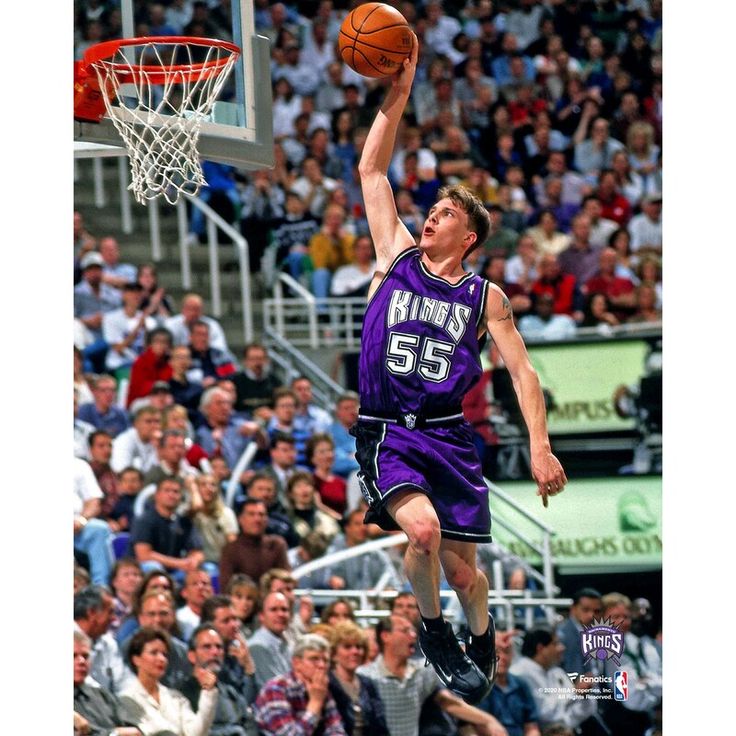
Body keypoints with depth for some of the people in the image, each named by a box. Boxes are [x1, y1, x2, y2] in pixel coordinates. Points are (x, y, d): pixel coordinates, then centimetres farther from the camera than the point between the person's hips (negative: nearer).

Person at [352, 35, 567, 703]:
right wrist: (397, 96, 0)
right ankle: (433, 629, 0)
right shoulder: (397, 259, 8)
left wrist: (540, 446, -6)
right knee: (423, 530, -28)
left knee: (463, 565, 1)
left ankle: (482, 642, 34)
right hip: (386, 431, -1)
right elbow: (372, 170, 7)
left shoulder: (485, 296, 7)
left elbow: (522, 371, 6)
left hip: (448, 435, 1)